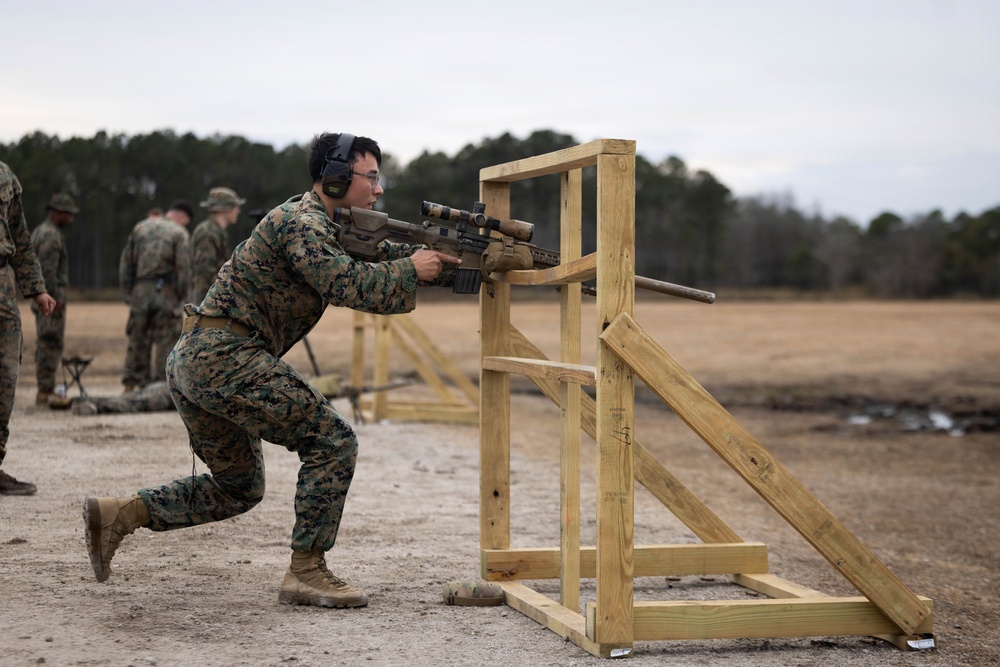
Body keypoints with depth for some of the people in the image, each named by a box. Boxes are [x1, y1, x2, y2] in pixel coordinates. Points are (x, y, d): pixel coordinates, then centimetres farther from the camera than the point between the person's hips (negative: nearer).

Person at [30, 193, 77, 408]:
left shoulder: (38, 232, 18)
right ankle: (46, 392, -11)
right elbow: (48, 271, -21)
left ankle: (45, 390, 14)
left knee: (45, 345, 11)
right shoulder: (51, 235, -14)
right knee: (51, 344, -10)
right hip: (51, 298, -10)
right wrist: (56, 299, -21)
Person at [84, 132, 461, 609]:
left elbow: (385, 256, 23)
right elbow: (347, 287, -24)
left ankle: (118, 514, 13)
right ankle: (306, 572, -7)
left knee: (239, 489, 20)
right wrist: (411, 271, -10)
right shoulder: (301, 222, -12)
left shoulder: (329, 227, 20)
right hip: (225, 358, -10)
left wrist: (451, 261, 9)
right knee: (333, 442, -8)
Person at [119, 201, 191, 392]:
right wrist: (179, 296, 1)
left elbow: (126, 262, 11)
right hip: (165, 291, -4)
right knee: (166, 341, 1)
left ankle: (130, 386, 10)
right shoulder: (179, 233, -1)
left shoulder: (141, 227, 12)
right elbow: (184, 269, -9)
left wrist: (127, 292, 14)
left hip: (140, 291, 4)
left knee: (137, 341, 10)